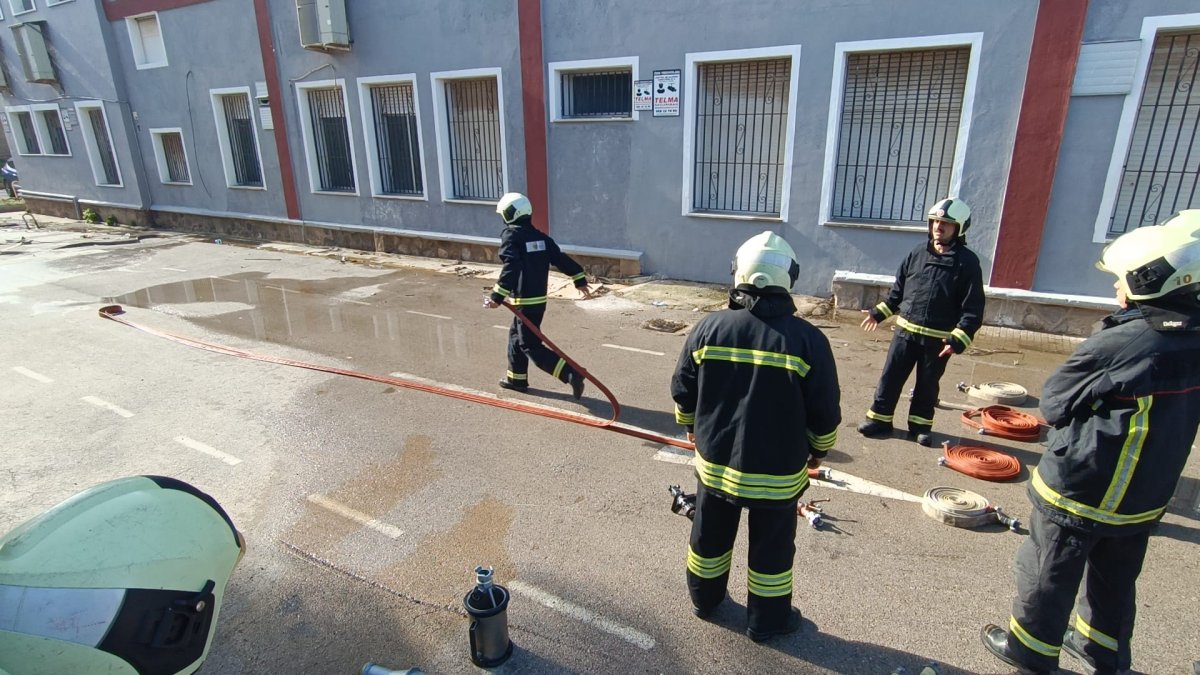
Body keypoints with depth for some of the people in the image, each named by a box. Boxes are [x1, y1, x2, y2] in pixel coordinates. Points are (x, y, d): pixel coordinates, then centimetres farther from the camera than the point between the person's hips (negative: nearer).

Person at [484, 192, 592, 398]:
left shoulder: (510, 236, -11)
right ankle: (517, 378, 33)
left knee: (531, 346, -4)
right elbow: (562, 259, 8)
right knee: (516, 335, 23)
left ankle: (571, 373, -16)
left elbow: (510, 268, -24)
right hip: (539, 298, 8)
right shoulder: (540, 237, 10)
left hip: (524, 301, -8)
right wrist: (580, 281, 13)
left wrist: (497, 296, -27)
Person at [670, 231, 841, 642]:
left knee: (710, 536, 24)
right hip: (776, 472, -2)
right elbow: (825, 411, -10)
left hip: (714, 462, 3)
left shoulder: (707, 328, -12)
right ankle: (767, 620, 38)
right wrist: (820, 448, 10)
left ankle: (705, 599, 46)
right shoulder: (807, 339, -18)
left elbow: (682, 393, -2)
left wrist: (693, 427, 18)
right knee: (772, 548, 20)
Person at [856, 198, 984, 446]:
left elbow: (973, 307, -11)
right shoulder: (918, 252, 4)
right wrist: (879, 312, 10)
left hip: (938, 339, -3)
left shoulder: (967, 262, -8)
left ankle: (920, 425, 26)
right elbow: (898, 290, 14)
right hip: (905, 330, 3)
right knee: (891, 376, 5)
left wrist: (958, 339, -22)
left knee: (928, 384, 11)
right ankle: (880, 418, 17)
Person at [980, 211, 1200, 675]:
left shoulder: (1117, 345, -27)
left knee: (1048, 576, 13)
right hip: (1146, 496, 7)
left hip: (1079, 492, -7)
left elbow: (1053, 402, -16)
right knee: (1115, 579, 25)